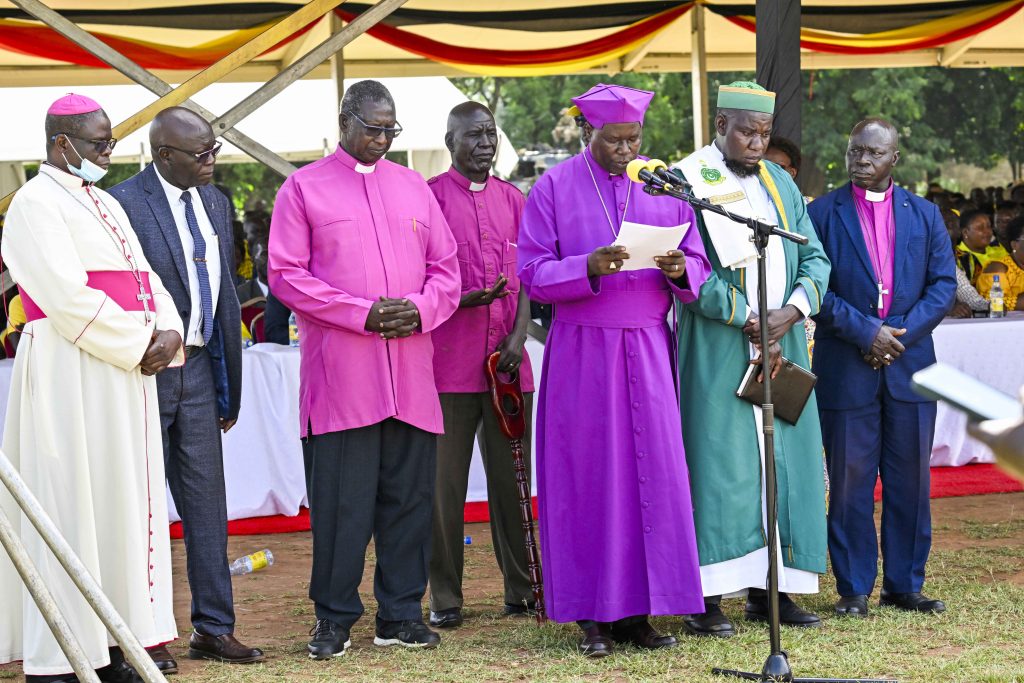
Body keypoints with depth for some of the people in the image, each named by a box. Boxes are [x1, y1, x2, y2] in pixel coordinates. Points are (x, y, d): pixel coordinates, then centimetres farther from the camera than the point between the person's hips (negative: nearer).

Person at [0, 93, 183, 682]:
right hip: (70, 374, -9)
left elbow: (145, 277, 16)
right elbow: (67, 295, -17)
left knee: (122, 500, 7)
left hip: (126, 375, 9)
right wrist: (140, 342, -14)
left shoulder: (107, 205, 19)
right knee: (71, 505, -7)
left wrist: (167, 332, -3)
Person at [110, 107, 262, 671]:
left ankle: (213, 629, 16)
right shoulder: (124, 203, -12)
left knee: (207, 502, 8)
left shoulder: (215, 203, 11)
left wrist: (229, 386, 14)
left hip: (198, 370, 6)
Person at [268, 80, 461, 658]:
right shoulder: (303, 188, 4)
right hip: (339, 374, -4)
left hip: (410, 372, 4)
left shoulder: (414, 188, 16)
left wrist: (420, 308, -7)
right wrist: (362, 313, -12)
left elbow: (446, 268, 15)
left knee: (409, 496, 6)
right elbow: (286, 275, -4)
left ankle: (401, 614, 15)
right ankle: (335, 618, 9)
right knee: (340, 501, -1)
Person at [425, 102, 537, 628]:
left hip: (507, 361, 4)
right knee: (446, 481, -1)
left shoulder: (511, 199, 14)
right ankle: (445, 597, 6)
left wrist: (518, 336, -2)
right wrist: (464, 299, -18)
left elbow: (526, 277, 13)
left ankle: (521, 586, 17)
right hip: (449, 363, -4)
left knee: (511, 475, 8)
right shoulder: (429, 195, 0)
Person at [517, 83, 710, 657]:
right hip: (582, 352, -2)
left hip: (649, 350, 3)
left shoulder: (664, 188, 10)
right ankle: (594, 615, 5)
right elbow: (534, 275, -4)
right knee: (588, 478, -1)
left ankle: (640, 610, 6)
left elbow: (699, 269, 8)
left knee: (654, 475, -1)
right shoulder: (554, 189, 2)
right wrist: (590, 267, -21)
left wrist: (680, 269, -15)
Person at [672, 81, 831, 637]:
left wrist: (793, 310, -9)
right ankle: (707, 598, -6)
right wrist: (749, 320, -16)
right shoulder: (686, 181, -4)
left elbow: (815, 257, 10)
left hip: (782, 343, 6)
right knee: (720, 462, -8)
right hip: (717, 353, -6)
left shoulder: (779, 183, 15)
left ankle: (769, 589, 11)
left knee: (783, 462, 5)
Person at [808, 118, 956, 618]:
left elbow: (944, 284, 5)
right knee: (850, 482, 1)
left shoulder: (924, 215, 11)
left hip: (909, 365, 3)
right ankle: (853, 589, 8)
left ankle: (905, 585, 15)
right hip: (845, 368, -2)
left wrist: (902, 334, -8)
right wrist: (864, 332, -13)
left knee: (910, 480, 6)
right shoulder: (822, 213, 3)